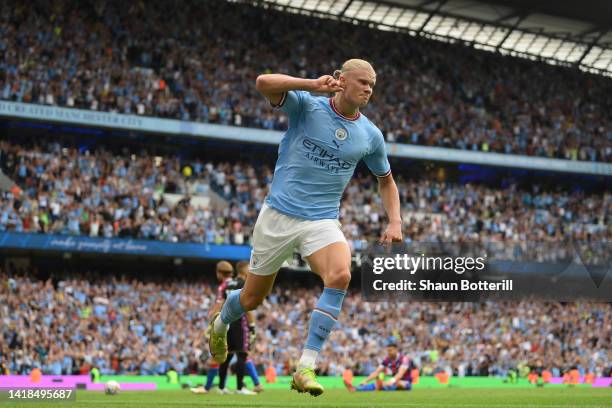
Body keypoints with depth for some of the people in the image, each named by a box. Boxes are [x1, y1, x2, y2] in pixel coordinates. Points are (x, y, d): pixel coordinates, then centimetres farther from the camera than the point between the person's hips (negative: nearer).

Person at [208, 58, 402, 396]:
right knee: (251, 299, 10)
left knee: (340, 276, -30)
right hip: (278, 215, -2)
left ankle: (306, 368, -27)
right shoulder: (307, 106, -6)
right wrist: (313, 85, -30)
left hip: (322, 221, 2)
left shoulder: (370, 136, 4)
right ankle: (220, 324, 48)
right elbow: (263, 83, -24)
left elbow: (386, 180, 20)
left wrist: (394, 222, 5)